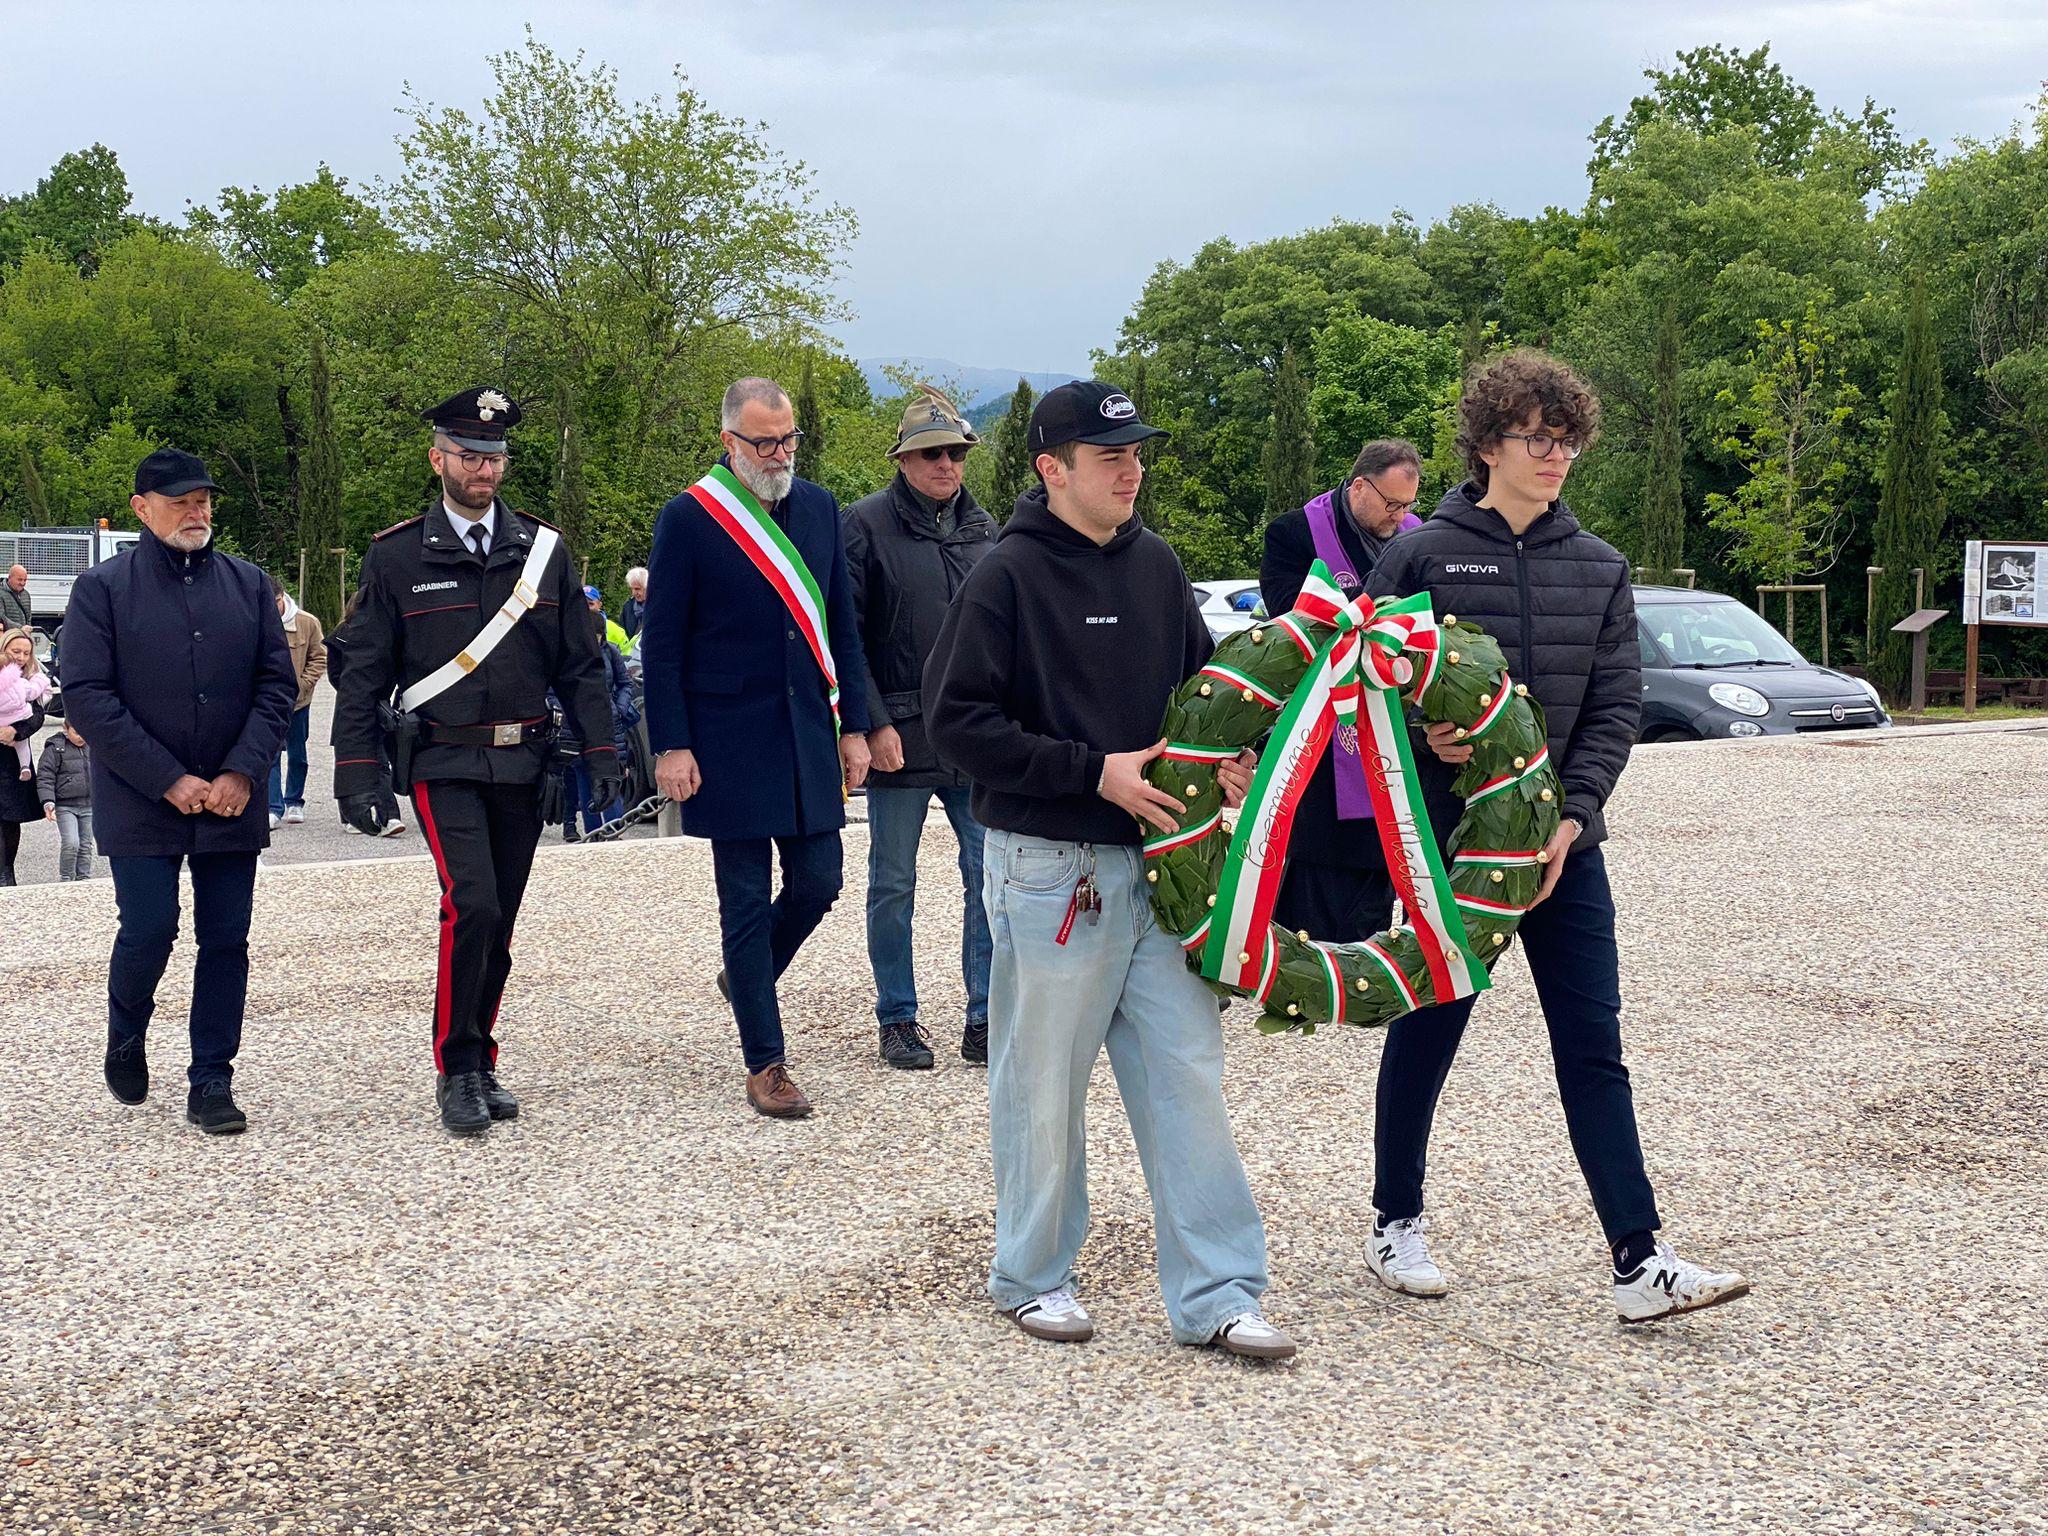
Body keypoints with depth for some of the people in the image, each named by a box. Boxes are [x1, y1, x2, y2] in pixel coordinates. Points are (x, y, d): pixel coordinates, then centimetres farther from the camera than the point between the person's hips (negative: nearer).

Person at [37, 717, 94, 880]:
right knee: (71, 844, -17)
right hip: (65, 807, -5)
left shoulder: (92, 748, 11)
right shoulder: (55, 748, -5)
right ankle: (65, 879, -2)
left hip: (88, 806, 5)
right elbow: (44, 777, -9)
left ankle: (84, 879, 16)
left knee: (86, 846, 8)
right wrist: (48, 802, -21)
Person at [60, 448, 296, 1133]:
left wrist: (241, 773, -8)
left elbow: (277, 684, 6)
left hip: (232, 801, 3)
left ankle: (212, 1083, 11)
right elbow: (87, 697, -7)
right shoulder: (103, 587, -1)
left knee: (226, 940, 2)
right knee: (149, 928, -7)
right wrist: (170, 781, -13)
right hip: (140, 805, -3)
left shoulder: (250, 585, 9)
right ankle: (125, 1039, 23)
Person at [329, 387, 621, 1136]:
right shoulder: (396, 556, 0)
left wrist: (601, 753, 1)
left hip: (522, 766, 3)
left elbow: (580, 665, 10)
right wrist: (355, 776, -6)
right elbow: (361, 674, 1)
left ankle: (480, 1065, 22)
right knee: (472, 906, -17)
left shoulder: (543, 550, 7)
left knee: (498, 925, 9)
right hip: (443, 765, -3)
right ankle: (456, 1070, -5)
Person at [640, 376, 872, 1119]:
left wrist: (853, 725, 9)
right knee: (747, 903, 1)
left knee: (817, 884, 7)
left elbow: (842, 626, 13)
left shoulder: (819, 508, 8)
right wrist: (671, 746, -11)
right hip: (730, 744, -5)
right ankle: (766, 1064, 9)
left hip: (808, 734, 5)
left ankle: (747, 977, 36)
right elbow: (661, 643, -6)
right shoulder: (688, 518, -7)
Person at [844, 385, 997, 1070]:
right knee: (893, 885, 5)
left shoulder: (982, 527, 12)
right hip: (899, 737, -4)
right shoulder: (866, 524, -3)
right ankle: (898, 1020, 17)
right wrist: (874, 725, -12)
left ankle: (985, 1019, 10)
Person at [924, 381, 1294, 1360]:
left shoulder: (1154, 564, 10)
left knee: (1187, 1077, 5)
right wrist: (1094, 770, -17)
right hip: (1050, 868, -6)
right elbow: (956, 719, -14)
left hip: (1157, 862, 6)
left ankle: (1214, 1295, 12)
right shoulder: (1011, 574, -10)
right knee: (1044, 1088, 6)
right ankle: (1032, 1276, 24)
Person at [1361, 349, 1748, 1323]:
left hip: (1562, 845, 3)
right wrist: (1423, 734, -20)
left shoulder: (1599, 569, 7)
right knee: (1426, 1035, 9)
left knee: (1594, 1047, 0)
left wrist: (1570, 817, -9)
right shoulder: (1423, 555, -3)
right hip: (1447, 840, -3)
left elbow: (1615, 707, 3)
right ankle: (1396, 1224, 27)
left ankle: (1639, 1261, 0)